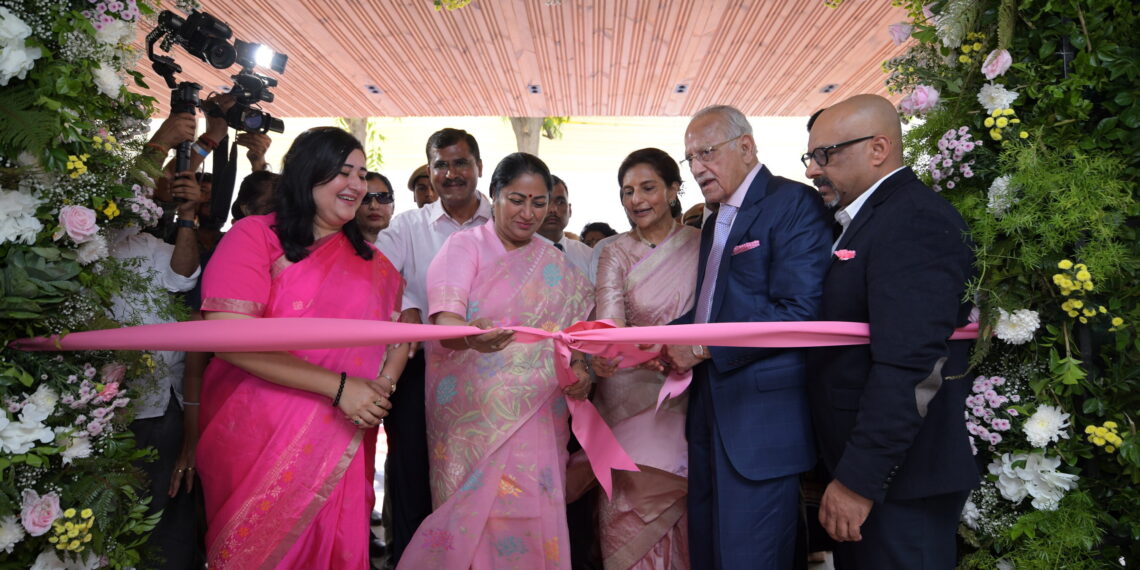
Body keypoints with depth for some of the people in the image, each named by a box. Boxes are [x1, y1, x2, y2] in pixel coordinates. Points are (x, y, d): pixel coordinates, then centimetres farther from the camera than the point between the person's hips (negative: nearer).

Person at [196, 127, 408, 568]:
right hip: (257, 438, -4)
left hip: (341, 441, 4)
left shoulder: (367, 259, 9)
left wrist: (385, 384, -13)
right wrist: (339, 386, -20)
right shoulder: (253, 236, -7)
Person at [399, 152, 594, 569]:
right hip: (470, 414, -2)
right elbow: (444, 315, -19)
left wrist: (580, 370, -10)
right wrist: (469, 335, -40)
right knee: (474, 512, 1)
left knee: (529, 512, -1)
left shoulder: (556, 268, 10)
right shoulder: (465, 245, -2)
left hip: (533, 416, 3)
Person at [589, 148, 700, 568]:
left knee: (674, 505, 6)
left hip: (686, 393, 1)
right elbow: (609, 314, -16)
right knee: (632, 504, 0)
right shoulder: (617, 253, 1)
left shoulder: (700, 245, 3)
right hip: (631, 394, 0)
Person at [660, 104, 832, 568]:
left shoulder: (794, 204, -10)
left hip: (761, 415, -8)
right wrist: (672, 338, -1)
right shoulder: (715, 222, 18)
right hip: (711, 409, 8)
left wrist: (704, 346, -19)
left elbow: (799, 312, -20)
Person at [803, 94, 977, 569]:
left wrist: (857, 480, -23)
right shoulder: (865, 218, 12)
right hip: (857, 463, 9)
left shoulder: (915, 221, -19)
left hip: (899, 480, -9)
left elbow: (909, 369, -26)